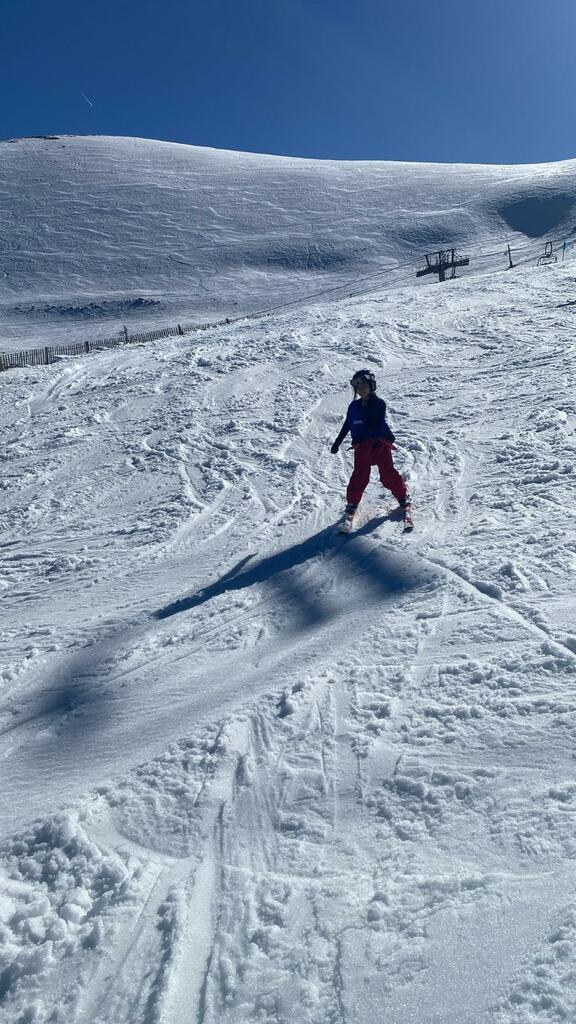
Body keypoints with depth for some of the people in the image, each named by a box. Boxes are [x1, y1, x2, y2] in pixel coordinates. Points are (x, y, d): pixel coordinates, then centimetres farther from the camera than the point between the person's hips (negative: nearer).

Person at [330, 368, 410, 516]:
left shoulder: (379, 403, -2)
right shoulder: (354, 406, 12)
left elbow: (378, 425, -11)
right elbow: (346, 425, 21)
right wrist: (337, 443, 23)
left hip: (380, 444, -3)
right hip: (361, 446, 3)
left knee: (388, 474, -2)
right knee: (359, 475, 0)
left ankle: (403, 497, 15)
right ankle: (352, 503, 11)